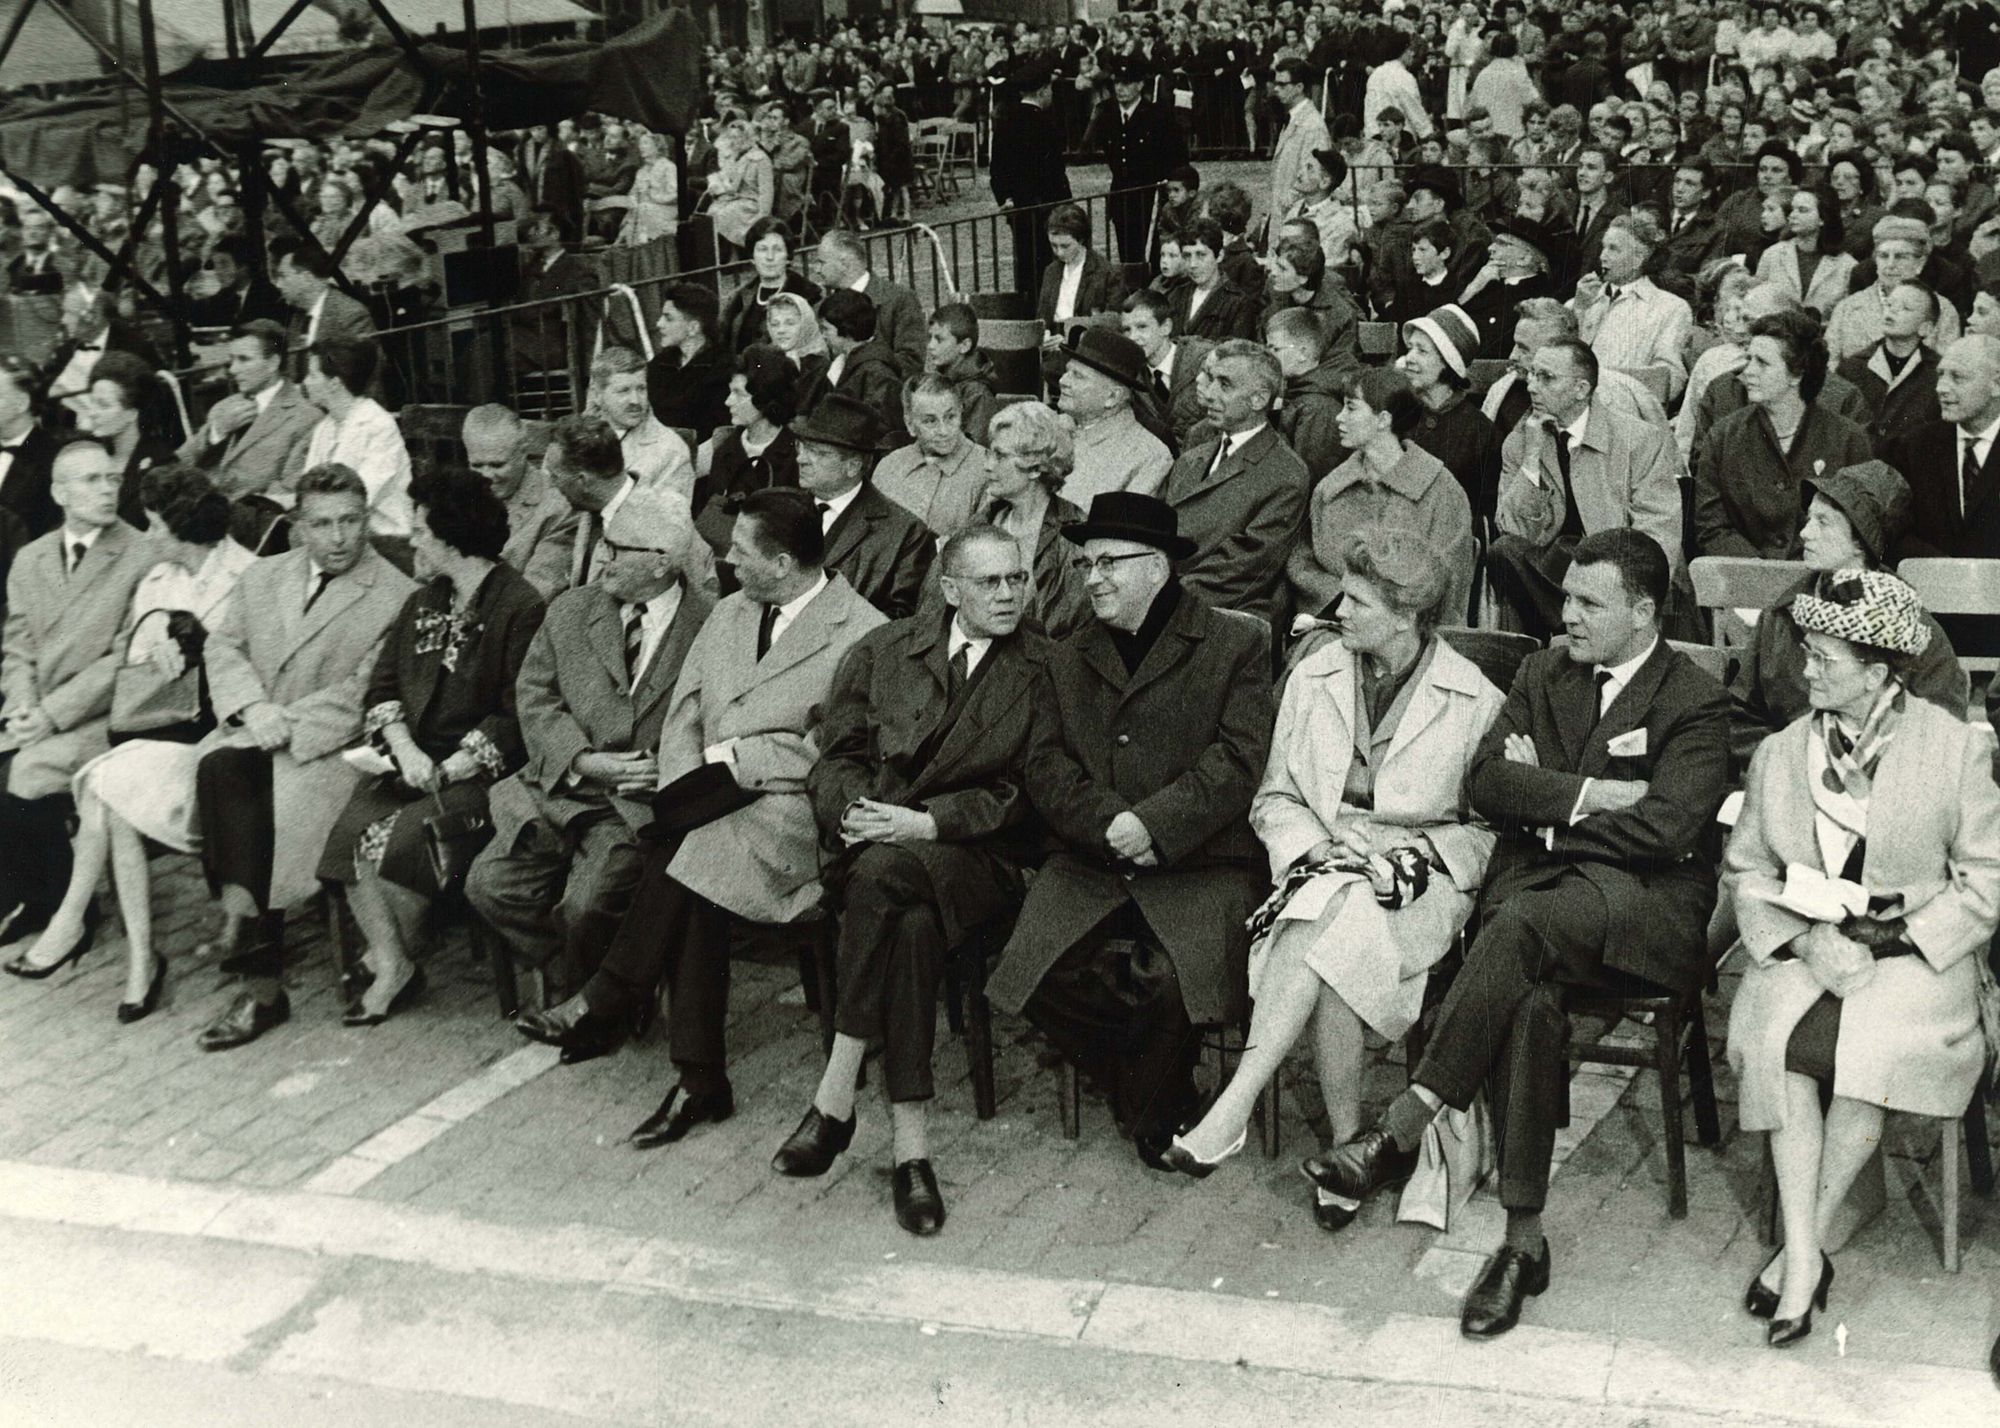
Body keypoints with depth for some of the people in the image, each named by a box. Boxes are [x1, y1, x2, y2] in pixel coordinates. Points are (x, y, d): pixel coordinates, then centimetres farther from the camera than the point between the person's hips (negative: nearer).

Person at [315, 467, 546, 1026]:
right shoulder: (422, 603, 16)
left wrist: (447, 770, -18)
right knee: (349, 831, -18)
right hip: (415, 764, 7)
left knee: (395, 841, -25)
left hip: (480, 775, -7)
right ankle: (391, 969, -9)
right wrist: (404, 749, -8)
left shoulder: (521, 609, -9)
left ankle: (395, 956, 3)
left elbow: (518, 716, -15)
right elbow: (383, 687, 11)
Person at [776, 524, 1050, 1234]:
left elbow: (1021, 793, 0)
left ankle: (834, 1096, -30)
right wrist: (858, 812, -11)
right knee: (913, 922, -35)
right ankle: (909, 1142, -32)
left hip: (977, 858, -1)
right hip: (871, 846, 2)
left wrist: (926, 824, -13)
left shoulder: (1044, 669, 8)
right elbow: (835, 758, 11)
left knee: (884, 872, -36)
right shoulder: (882, 649, 15)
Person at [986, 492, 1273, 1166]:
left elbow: (1240, 760, -7)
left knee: (1174, 982, -29)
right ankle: (1139, 1083, 5)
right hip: (1088, 867, 4)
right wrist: (1109, 823, -11)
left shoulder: (1238, 644, 4)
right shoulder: (1068, 660, 19)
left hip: (1200, 865, -4)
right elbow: (1045, 765, 7)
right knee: (1037, 973, -21)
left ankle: (1154, 1111, 3)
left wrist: (1153, 824, -17)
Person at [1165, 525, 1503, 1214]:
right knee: (1330, 963, -34)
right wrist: (1317, 846, -6)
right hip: (1320, 865, 3)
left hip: (1424, 880, -2)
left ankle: (1233, 1109, -35)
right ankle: (1347, 1144, -28)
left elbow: (1488, 826, 4)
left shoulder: (1474, 699, 1)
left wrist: (1401, 858, -10)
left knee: (1328, 924, -35)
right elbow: (1274, 798, 14)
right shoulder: (1313, 677, 11)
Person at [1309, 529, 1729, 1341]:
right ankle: (1523, 1240, -25)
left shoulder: (1696, 703, 2)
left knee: (1518, 923, -37)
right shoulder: (1543, 675, 19)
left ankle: (1400, 1133, -35)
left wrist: (1546, 807, -3)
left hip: (1644, 903, -3)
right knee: (1530, 1002, -31)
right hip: (1538, 885, 4)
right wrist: (1589, 795, -8)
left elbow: (1669, 825, -12)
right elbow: (1487, 782, 6)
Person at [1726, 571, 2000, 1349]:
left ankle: (1801, 1249, -17)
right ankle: (1804, 1256, -24)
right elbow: (1750, 873, 10)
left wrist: (1883, 943, -12)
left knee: (1869, 1043, -32)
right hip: (1803, 949, 3)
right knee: (1777, 1032, -29)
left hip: (1916, 956, -2)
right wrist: (1804, 939, -10)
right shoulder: (1781, 753, 10)